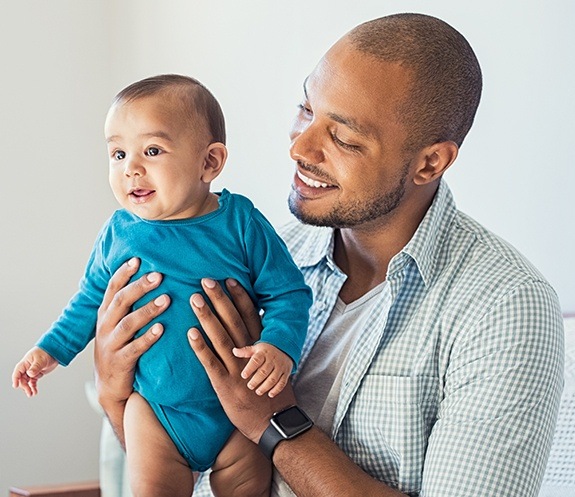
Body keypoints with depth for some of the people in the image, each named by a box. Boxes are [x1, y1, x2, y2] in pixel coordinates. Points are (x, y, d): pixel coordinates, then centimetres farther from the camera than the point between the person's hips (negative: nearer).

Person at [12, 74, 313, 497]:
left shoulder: (240, 223, -12)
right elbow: (92, 299, 13)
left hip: (237, 406, -1)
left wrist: (279, 346, -23)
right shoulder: (118, 233, -5)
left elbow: (289, 293, -7)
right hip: (155, 406, 1)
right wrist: (52, 348, 12)